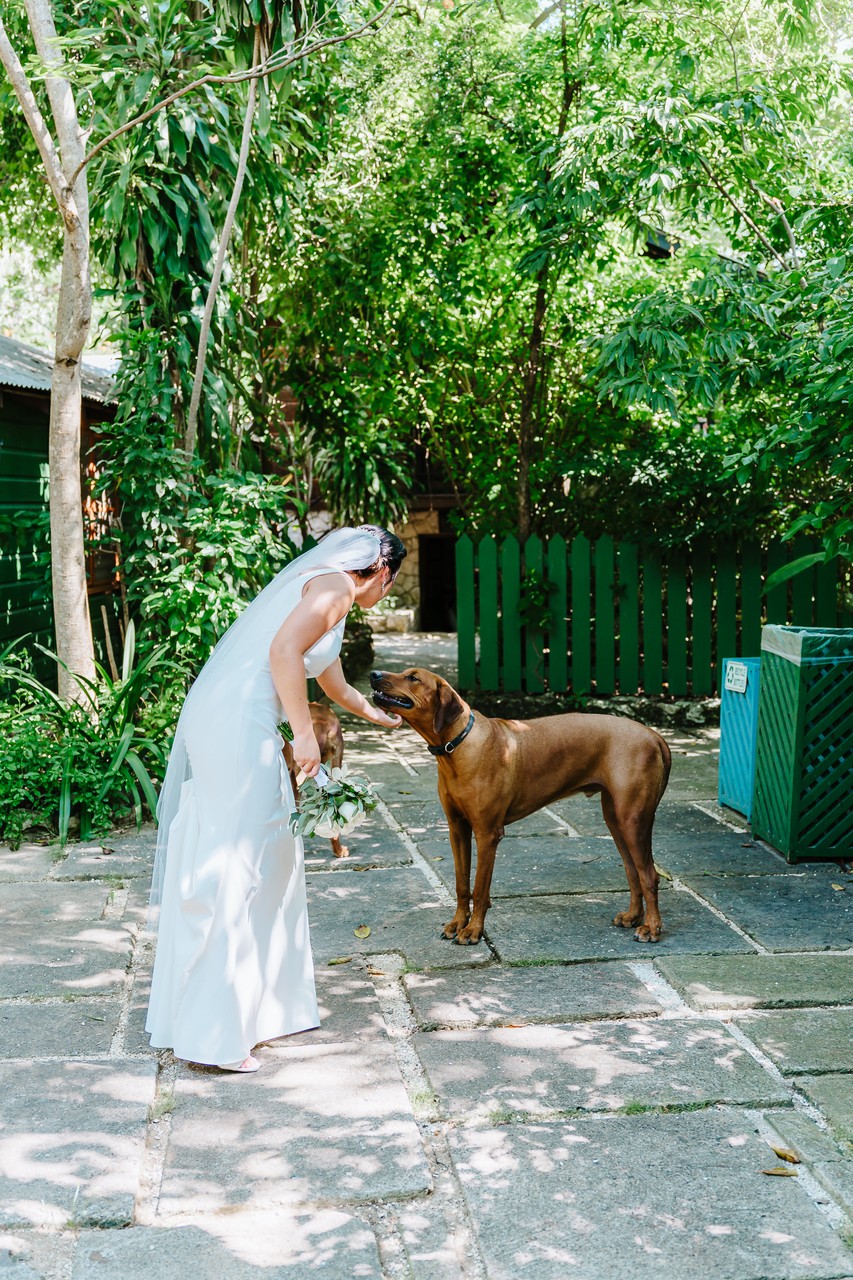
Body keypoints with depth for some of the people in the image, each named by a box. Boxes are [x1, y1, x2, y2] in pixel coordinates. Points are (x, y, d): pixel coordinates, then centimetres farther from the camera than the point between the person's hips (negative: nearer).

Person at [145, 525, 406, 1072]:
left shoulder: (323, 592, 27)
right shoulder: (337, 584, -2)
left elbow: (334, 684, 43)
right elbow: (283, 650, -19)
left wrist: (378, 716, 59)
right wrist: (304, 734, -15)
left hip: (220, 722, 10)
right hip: (238, 725, -10)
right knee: (232, 870, -7)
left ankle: (258, 1001, 26)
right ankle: (214, 1034, -2)